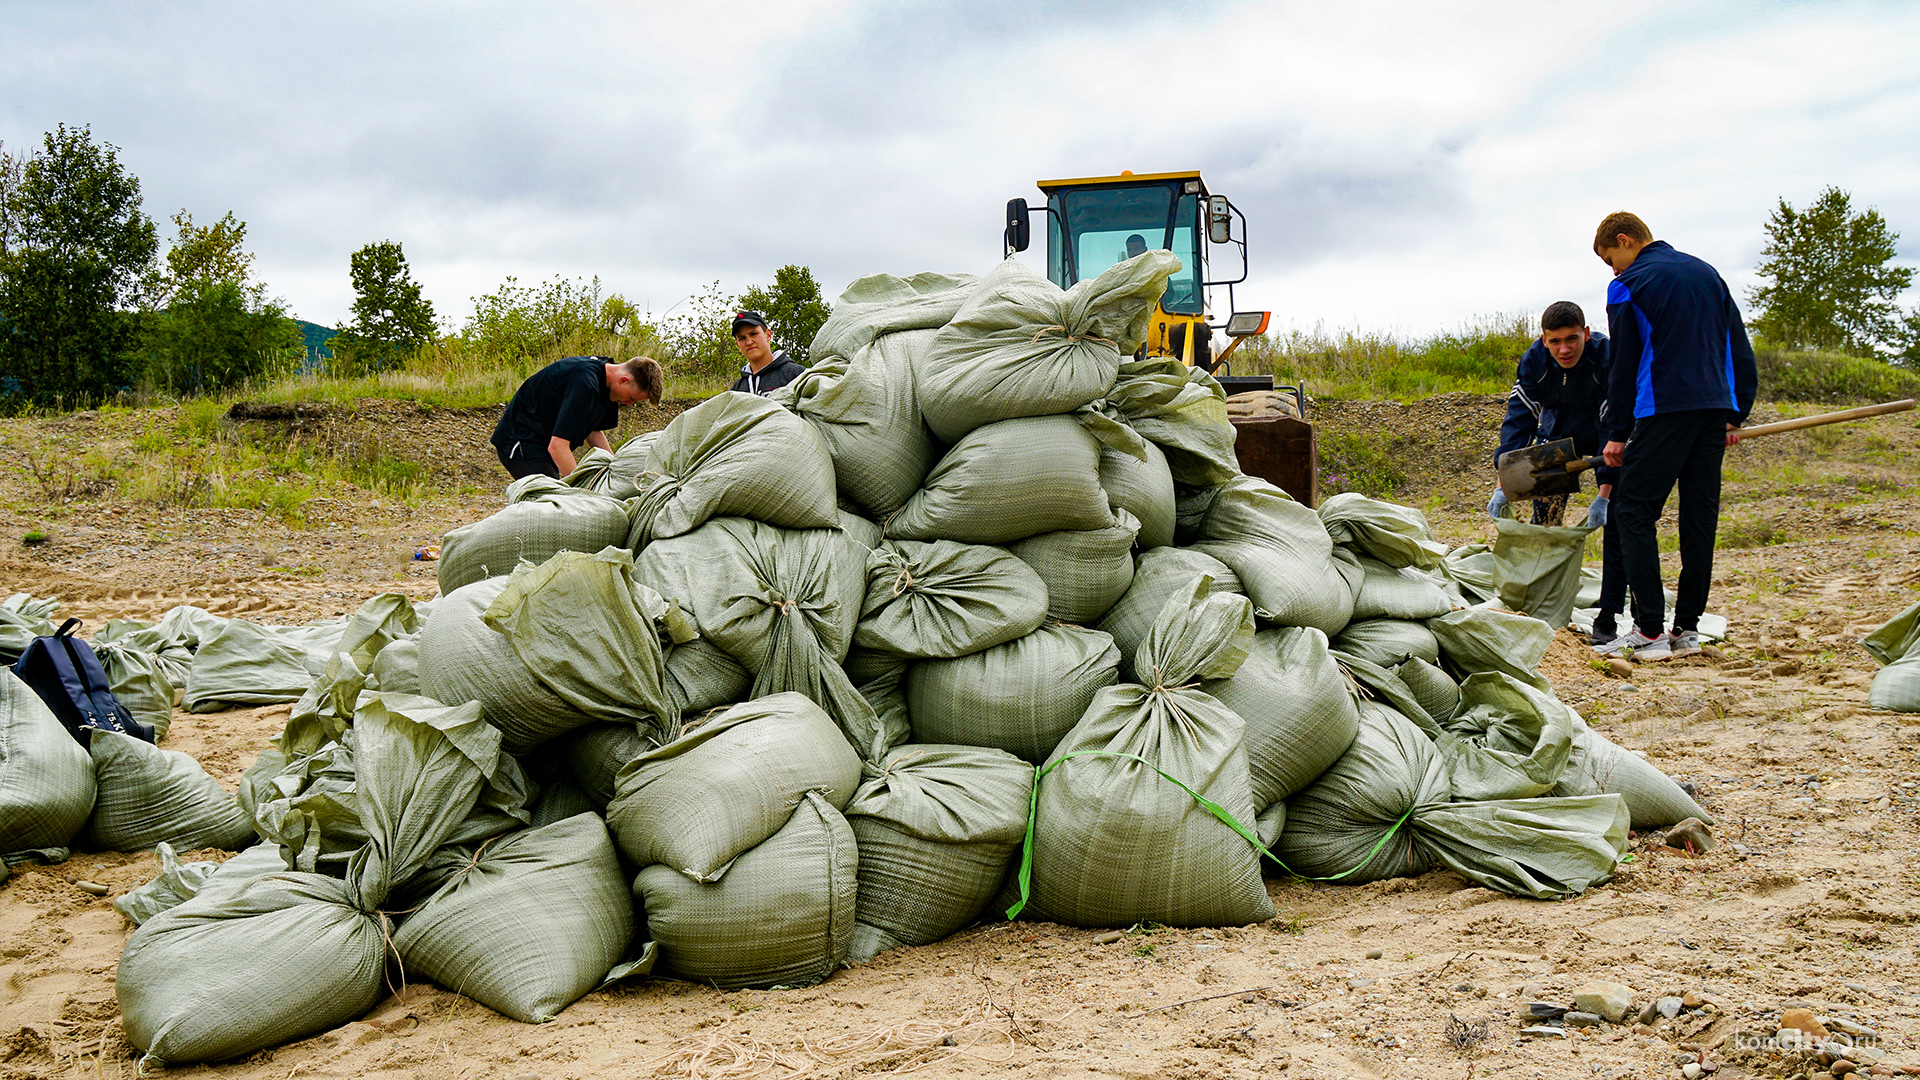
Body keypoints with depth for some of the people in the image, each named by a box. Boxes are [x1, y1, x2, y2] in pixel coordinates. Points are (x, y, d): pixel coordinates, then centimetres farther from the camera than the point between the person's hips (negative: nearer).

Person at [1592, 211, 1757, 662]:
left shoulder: (1629, 285, 0)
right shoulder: (1706, 273, 19)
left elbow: (1624, 365, -1)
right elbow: (1739, 349, 19)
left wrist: (1617, 434, 4)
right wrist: (1737, 414, 22)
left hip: (1664, 409, -6)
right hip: (1715, 406, 7)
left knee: (1634, 511, -2)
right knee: (1700, 515, 9)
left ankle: (1649, 632, -9)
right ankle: (1687, 629, 10)